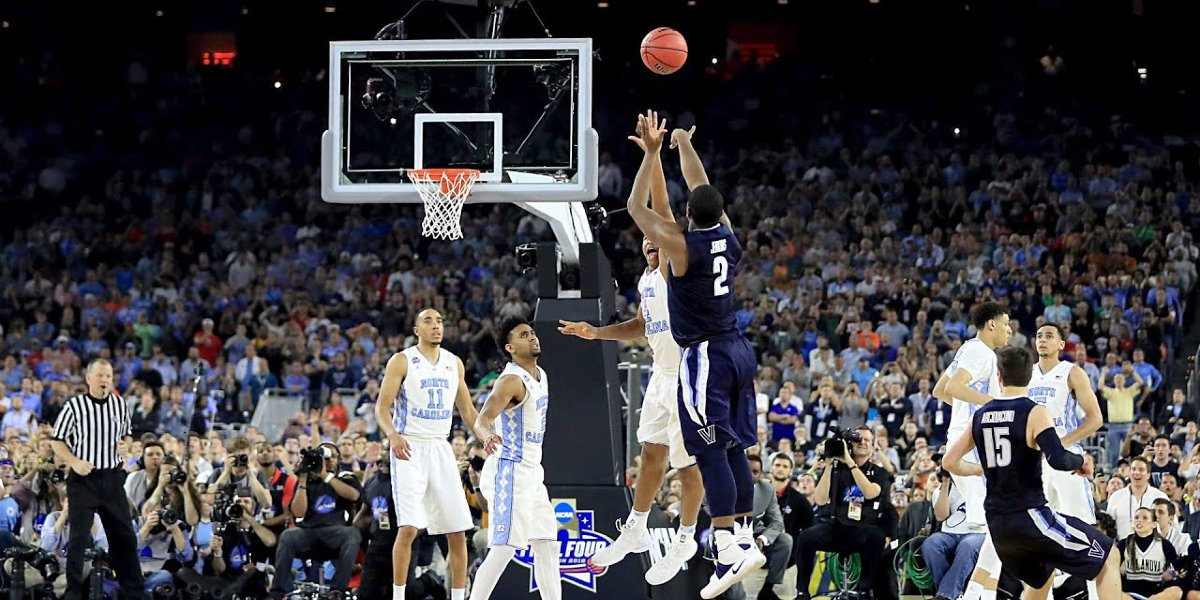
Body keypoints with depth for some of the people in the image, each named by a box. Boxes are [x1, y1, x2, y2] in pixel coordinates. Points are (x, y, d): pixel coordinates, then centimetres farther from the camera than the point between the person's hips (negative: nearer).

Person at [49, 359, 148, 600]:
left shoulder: (120, 404, 6)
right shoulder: (74, 406, -8)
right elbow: (56, 440, -1)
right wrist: (74, 462, -15)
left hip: (112, 478, 4)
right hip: (83, 479, -4)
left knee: (124, 535, 9)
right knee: (79, 537, -6)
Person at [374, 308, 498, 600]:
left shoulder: (454, 363, 12)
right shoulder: (402, 361, -3)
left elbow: (467, 409, 19)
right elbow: (382, 406, -8)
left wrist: (486, 436, 4)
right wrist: (393, 435, -27)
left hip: (441, 449, 5)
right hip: (409, 449, -5)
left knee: (458, 532, 2)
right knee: (408, 528, -15)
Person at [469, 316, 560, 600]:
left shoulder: (540, 376, 11)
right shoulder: (512, 380, -17)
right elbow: (482, 420, -28)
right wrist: (487, 436, -51)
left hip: (531, 472, 9)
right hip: (510, 471, -9)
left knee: (547, 545, 7)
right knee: (503, 550, -11)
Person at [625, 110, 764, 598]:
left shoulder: (681, 244, -15)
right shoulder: (728, 235, 3)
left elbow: (637, 209, -5)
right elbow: (702, 191, 20)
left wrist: (652, 152, -1)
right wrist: (684, 144, 30)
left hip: (704, 357, -8)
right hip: (737, 350, 8)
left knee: (711, 453, -10)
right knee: (734, 449, 14)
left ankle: (731, 550, -18)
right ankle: (744, 538, 17)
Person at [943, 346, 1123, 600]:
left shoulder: (980, 416, 8)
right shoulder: (1034, 413, -10)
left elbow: (949, 462, 15)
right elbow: (1058, 459, -24)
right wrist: (1081, 461, -3)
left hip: (997, 523, 7)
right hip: (1030, 516, -7)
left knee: (1042, 576, 31)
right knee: (1110, 557, 3)